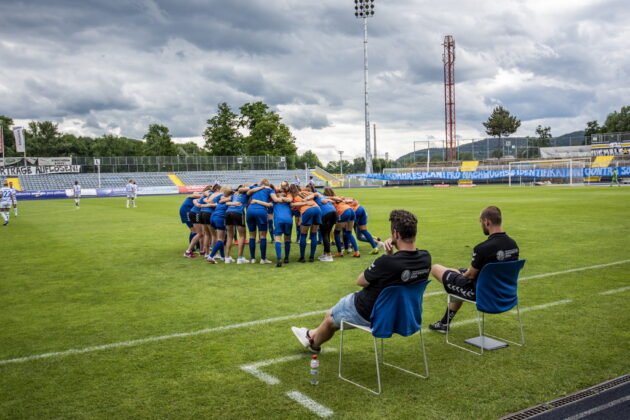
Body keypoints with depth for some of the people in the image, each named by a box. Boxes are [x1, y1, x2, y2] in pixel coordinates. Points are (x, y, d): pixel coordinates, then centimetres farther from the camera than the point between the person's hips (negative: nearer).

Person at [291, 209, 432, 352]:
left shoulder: (386, 262, -37)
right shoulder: (425, 258, -16)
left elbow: (360, 281, -17)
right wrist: (390, 254, -15)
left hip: (370, 314, -7)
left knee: (330, 317, 23)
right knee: (347, 300, 31)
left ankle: (314, 343, 53)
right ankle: (315, 334, 50)